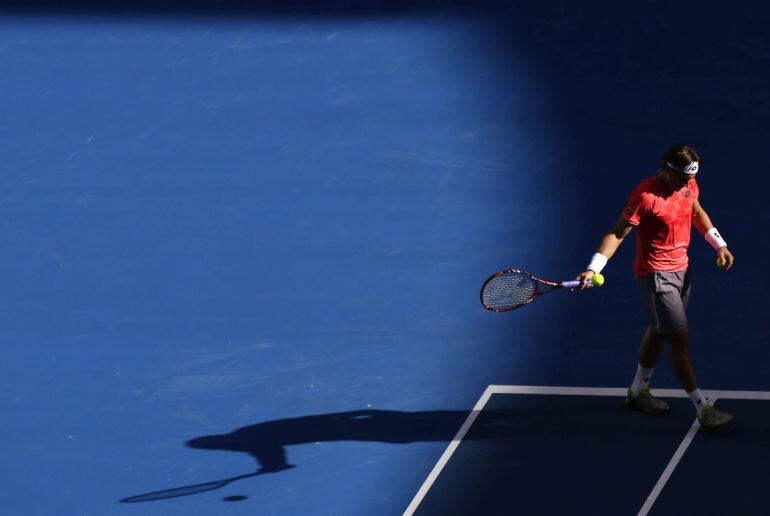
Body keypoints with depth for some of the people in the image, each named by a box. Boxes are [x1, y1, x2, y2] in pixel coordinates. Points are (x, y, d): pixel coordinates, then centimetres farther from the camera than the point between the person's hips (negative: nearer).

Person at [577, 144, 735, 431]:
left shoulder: (689, 185, -1)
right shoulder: (645, 196, -25)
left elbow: (697, 212, 20)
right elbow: (618, 232, -23)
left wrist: (719, 245, 16)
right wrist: (593, 269, -31)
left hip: (681, 269, 8)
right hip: (656, 275, -8)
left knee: (658, 331, 21)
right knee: (680, 338, -10)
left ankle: (638, 392, 39)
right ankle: (704, 410, -8)